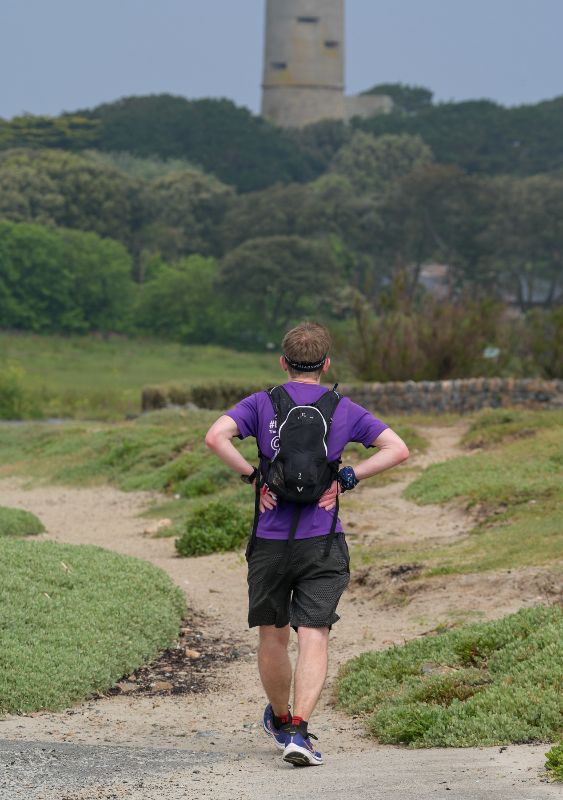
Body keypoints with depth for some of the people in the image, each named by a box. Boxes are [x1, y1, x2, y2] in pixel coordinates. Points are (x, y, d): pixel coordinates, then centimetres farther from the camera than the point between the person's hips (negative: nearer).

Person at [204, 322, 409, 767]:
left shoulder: (262, 404, 3)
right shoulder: (344, 409, 5)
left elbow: (216, 437, -13)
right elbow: (398, 450, -3)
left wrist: (251, 475, -3)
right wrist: (348, 478, -1)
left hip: (269, 541, 1)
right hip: (323, 542, -1)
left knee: (273, 636, 17)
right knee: (314, 637, -5)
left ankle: (280, 720, 35)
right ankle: (298, 730, -20)